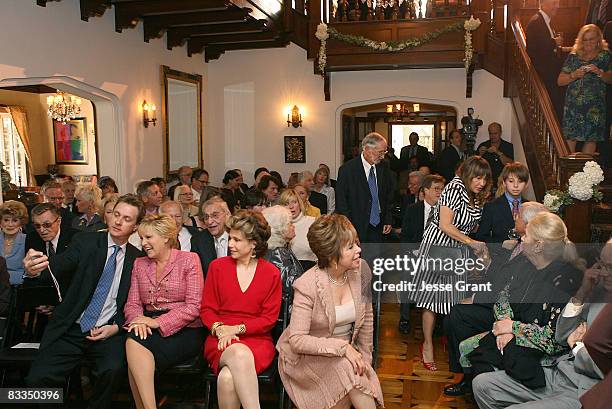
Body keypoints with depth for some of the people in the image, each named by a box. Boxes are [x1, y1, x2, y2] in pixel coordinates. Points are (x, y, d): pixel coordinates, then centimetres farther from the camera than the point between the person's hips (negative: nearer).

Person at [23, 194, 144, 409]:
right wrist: (34, 270, -36)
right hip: (70, 329, 0)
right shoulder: (87, 241, 2)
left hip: (108, 331, 0)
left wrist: (116, 327, -6)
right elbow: (57, 267, -13)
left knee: (113, 369, -28)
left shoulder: (137, 258, 5)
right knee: (37, 379, -19)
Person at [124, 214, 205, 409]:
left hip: (183, 330, -4)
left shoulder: (189, 260, 1)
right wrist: (138, 320, -12)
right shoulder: (139, 264, 17)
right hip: (150, 330, 4)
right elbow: (132, 303, 11)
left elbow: (193, 306, -7)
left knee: (135, 343, -30)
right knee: (134, 338, -31)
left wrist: (158, 322, -17)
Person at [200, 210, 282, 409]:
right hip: (221, 340, 1)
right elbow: (206, 309, 9)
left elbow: (269, 318, 2)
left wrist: (237, 328, -10)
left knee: (228, 377, -33)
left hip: (257, 339, -1)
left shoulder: (272, 273, 4)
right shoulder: (217, 266, 8)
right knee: (240, 354, -36)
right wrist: (219, 328, -12)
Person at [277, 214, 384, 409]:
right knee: (347, 368, -31)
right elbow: (297, 340, -24)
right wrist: (342, 347, -29)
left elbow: (367, 319, 6)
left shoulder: (361, 270, -7)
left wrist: (365, 357, 2)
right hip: (306, 356, -4)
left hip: (347, 350, 4)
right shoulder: (307, 286, -22)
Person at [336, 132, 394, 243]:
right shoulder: (347, 170, -8)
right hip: (357, 228, -4)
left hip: (378, 228, 4)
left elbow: (389, 198, 16)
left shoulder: (384, 170, 7)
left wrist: (388, 221, 7)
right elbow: (341, 202, -8)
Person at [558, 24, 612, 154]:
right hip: (573, 104, 0)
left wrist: (599, 72, -16)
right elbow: (560, 81, 8)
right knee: (570, 137, -7)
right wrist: (574, 75, -10)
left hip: (595, 106, 0)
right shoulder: (573, 56, 11)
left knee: (591, 139, -2)